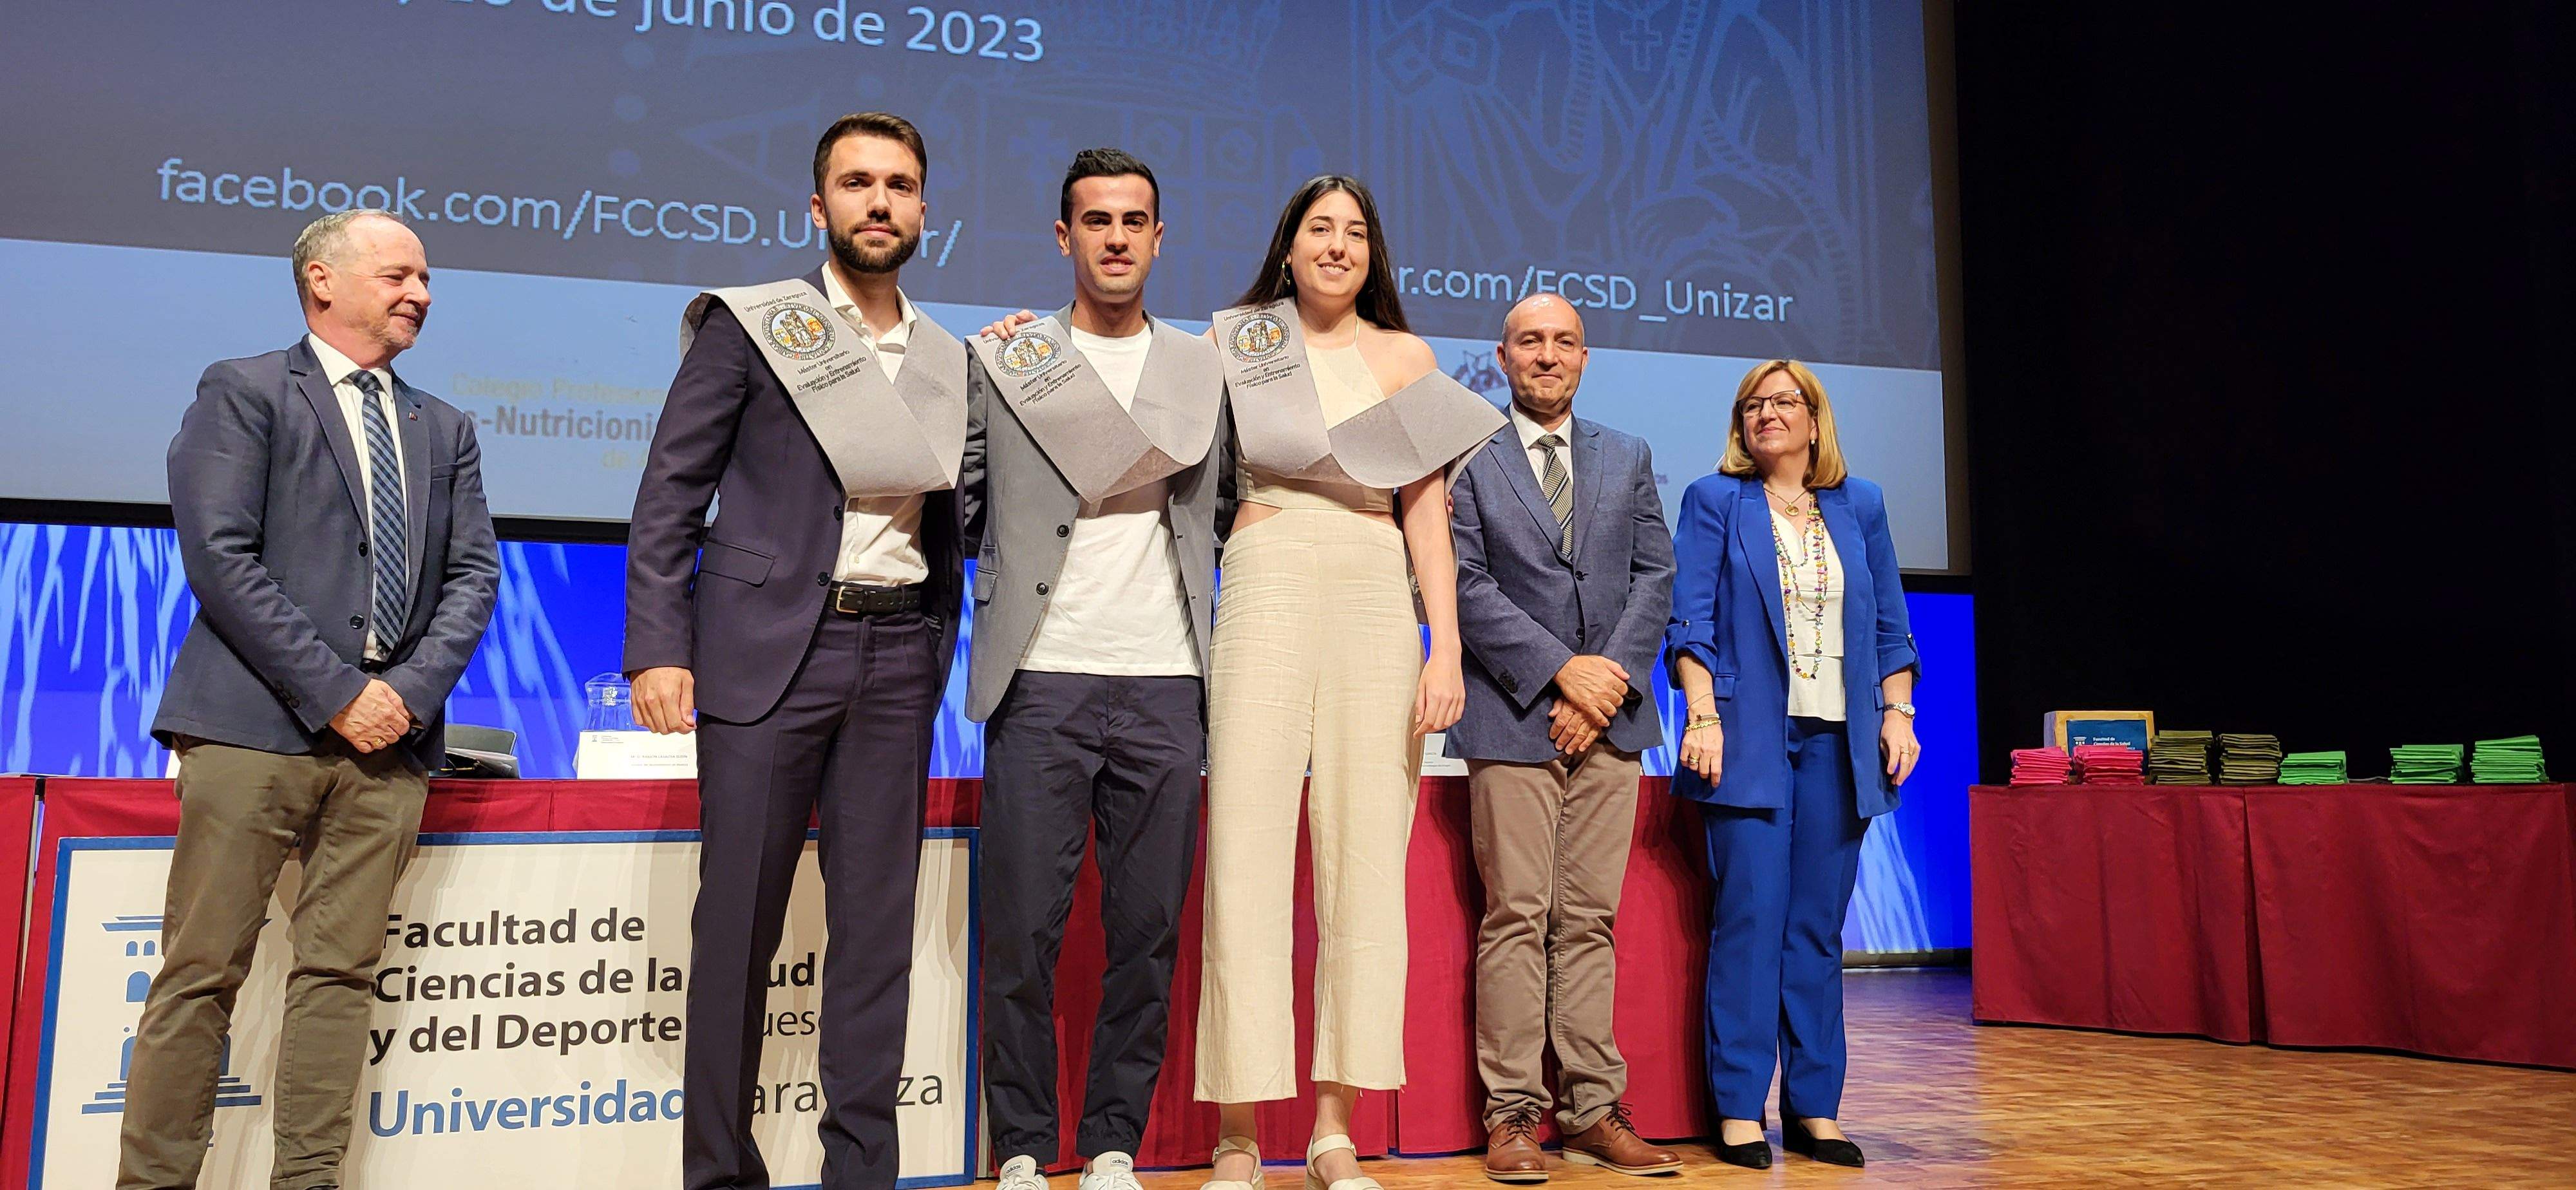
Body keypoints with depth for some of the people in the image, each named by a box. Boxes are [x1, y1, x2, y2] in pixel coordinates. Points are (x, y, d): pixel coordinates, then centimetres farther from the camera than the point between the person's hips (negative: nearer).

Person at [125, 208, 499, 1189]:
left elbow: (474, 574, 12)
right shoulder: (243, 392, 4)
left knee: (339, 972, 5)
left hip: (390, 734, 5)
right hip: (257, 723, -4)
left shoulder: (445, 430, 20)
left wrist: (410, 692, -5)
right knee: (202, 974, -2)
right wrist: (335, 694, -12)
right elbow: (219, 557, -7)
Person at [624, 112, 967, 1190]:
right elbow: (669, 495, -2)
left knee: (877, 921, 6)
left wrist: (936, 655, 9)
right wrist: (657, 648, -11)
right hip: (769, 651, -4)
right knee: (738, 923, 1)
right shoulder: (751, 324, 1)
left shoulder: (949, 362, 14)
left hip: (896, 658, 4)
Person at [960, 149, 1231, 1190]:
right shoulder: (1005, 361, 8)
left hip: (1165, 685, 2)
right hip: (1042, 682, -2)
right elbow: (963, 506, 8)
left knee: (1149, 930, 5)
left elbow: (1224, 512, 14)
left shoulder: (1206, 369, 14)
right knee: (1023, 929, 0)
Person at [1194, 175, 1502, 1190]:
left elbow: (1426, 513, 10)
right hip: (1267, 585, -1)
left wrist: (1446, 646, 0)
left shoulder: (1407, 357, 15)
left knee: (1365, 859, -2)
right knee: (1246, 855, -8)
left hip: (1377, 601, 2)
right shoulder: (1235, 343, 12)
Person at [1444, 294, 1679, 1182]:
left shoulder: (1629, 459, 17)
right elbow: (1465, 584, -5)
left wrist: (1610, 676, -5)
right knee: (1517, 919, -3)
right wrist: (1561, 669, -11)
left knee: (1591, 920, 5)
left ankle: (1594, 1111, 9)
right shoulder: (1468, 460, 4)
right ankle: (1513, 1116, 2)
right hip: (1513, 719, -3)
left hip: (1610, 717, 3)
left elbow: (1656, 576, 10)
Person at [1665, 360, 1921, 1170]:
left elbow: (1890, 624, 16)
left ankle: (1815, 1110, 11)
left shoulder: (1860, 506, 15)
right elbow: (1689, 618, -3)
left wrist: (1898, 712, 5)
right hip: (1751, 738, -3)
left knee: (1819, 927, 5)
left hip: (1839, 740, 3)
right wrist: (1704, 717, -13)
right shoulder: (1714, 501, 5)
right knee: (1751, 920, -7)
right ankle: (1739, 1111, -1)